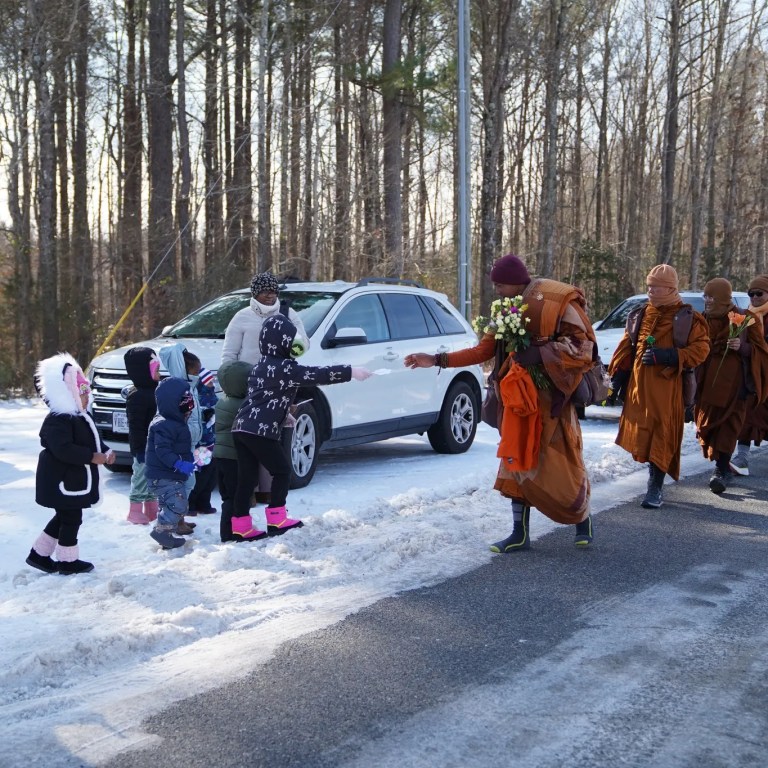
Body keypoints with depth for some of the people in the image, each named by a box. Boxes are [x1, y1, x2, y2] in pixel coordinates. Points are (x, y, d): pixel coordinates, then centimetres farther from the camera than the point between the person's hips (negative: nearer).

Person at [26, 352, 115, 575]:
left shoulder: (81, 416, 12)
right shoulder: (57, 420, -21)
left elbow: (91, 440, 21)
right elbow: (63, 449, -30)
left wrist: (105, 451, 3)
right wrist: (92, 457, -27)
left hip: (74, 479, 11)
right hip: (62, 480, -11)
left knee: (64, 517, 18)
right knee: (71, 518, -1)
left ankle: (39, 553, 29)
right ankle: (68, 561, 13)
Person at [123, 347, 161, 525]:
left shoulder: (155, 390, 11)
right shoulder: (137, 396, -18)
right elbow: (136, 426, -20)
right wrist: (139, 449, -21)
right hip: (144, 447, -9)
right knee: (141, 477, 0)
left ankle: (152, 510, 25)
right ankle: (135, 512, 9)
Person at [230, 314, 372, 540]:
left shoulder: (261, 365, 19)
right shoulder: (283, 367, -10)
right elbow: (316, 374, -16)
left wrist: (282, 414, 36)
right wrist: (351, 372, -16)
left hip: (242, 427, 9)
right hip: (260, 430, -9)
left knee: (246, 477, 9)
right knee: (282, 470, 4)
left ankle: (241, 526, 11)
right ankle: (277, 521, 5)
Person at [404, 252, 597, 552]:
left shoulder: (557, 300, -14)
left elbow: (582, 343, -15)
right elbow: (485, 350, 9)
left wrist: (541, 353, -25)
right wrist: (437, 360, 4)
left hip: (552, 398, -6)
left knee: (563, 464, 2)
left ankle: (583, 521, 28)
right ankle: (520, 534, 14)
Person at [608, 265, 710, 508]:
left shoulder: (688, 318, -2)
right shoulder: (640, 314, 12)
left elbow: (700, 349, -9)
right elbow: (626, 346, 15)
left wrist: (667, 355, -18)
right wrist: (617, 375, 10)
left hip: (667, 388, -5)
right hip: (638, 385, 5)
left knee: (662, 437, -5)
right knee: (642, 435, 9)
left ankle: (656, 489, 0)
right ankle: (655, 481, 27)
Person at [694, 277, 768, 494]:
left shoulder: (745, 320, -1)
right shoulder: (703, 321, 12)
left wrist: (742, 347, -17)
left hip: (733, 382, -5)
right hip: (707, 383, 5)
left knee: (727, 426, -9)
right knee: (707, 423, 4)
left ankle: (721, 469, -8)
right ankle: (723, 468, 18)